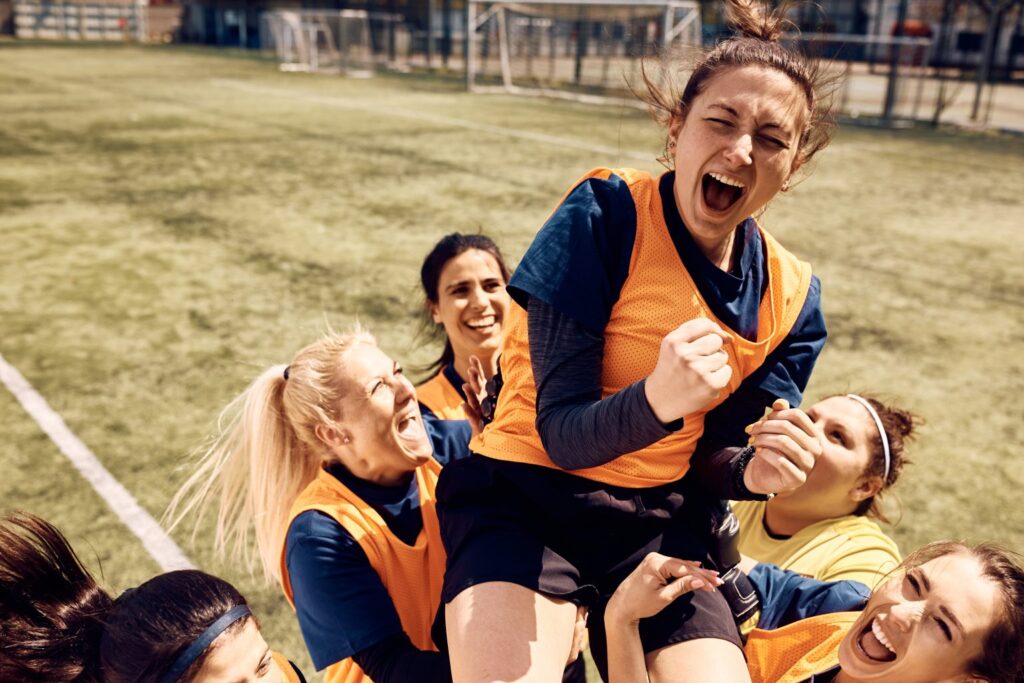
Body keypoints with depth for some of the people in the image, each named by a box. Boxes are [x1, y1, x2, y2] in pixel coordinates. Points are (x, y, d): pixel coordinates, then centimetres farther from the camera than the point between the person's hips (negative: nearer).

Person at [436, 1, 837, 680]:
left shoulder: (791, 296, -1)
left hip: (656, 522, 5)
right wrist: (655, 401, -37)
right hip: (527, 498, -4)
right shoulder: (606, 216, -15)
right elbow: (561, 434, -17)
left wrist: (750, 471, -19)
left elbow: (711, 455, 4)